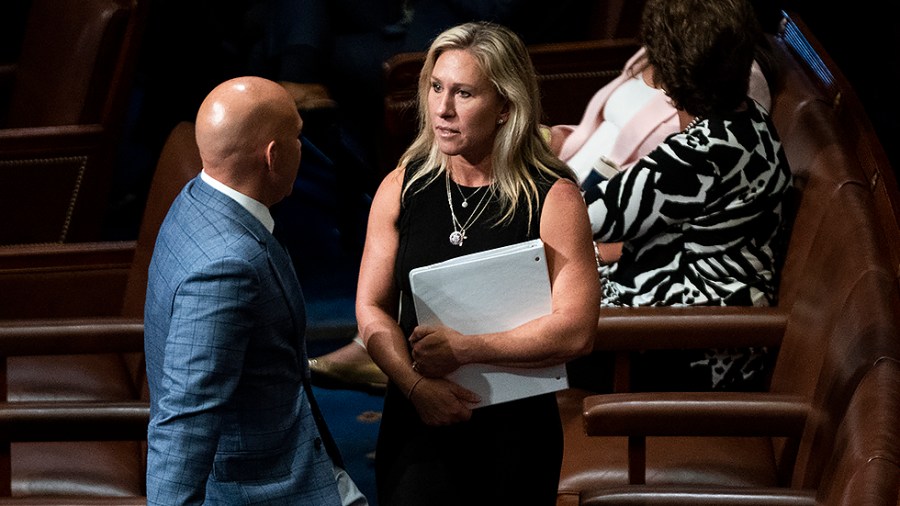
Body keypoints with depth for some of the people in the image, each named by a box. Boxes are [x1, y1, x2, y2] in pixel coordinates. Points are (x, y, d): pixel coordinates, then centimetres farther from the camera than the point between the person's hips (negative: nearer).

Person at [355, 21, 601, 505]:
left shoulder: (553, 199, -9)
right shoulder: (401, 188, 2)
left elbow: (576, 331, -16)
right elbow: (372, 309, 1)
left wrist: (463, 347, -17)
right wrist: (417, 386, -15)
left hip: (513, 428, -2)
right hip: (414, 422, 2)